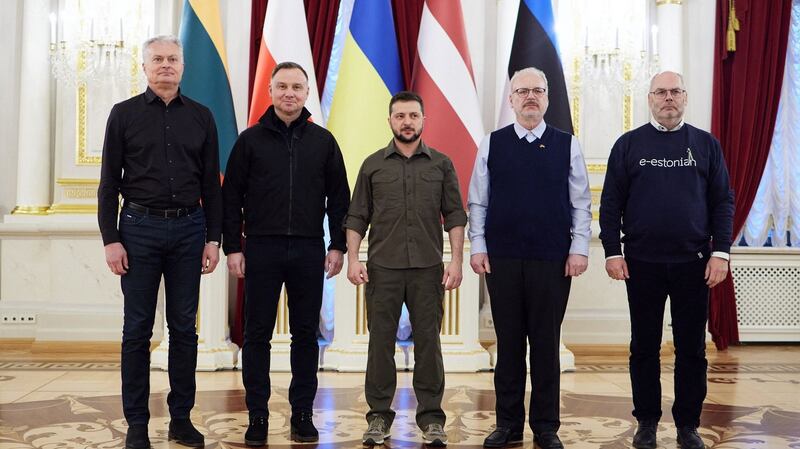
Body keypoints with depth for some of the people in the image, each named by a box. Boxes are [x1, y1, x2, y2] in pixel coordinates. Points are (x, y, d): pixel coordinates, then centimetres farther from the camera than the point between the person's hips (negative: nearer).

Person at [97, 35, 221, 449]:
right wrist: (110, 239, -6)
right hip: (139, 227, -1)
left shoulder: (200, 117, 8)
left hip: (188, 228, 2)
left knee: (184, 327, 6)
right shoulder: (124, 114, 3)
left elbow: (211, 184, 8)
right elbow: (109, 182, 2)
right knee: (137, 329, 3)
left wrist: (213, 238, 2)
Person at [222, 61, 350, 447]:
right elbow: (231, 197, 3)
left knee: (306, 335, 7)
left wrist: (337, 245, 3)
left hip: (309, 251, 1)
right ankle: (257, 417, 13)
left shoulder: (323, 140, 8)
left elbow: (338, 197, 9)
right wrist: (232, 247, -2)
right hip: (261, 249, -1)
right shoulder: (251, 139, 4)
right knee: (257, 335, 3)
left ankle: (303, 415, 17)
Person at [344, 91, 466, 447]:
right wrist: (352, 259, -3)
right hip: (382, 268, 0)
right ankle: (379, 415, 14)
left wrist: (456, 261, -2)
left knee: (428, 341, 3)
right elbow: (356, 217, 7)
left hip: (428, 269, 0)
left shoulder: (441, 164, 8)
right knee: (380, 341, 4)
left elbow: (455, 216, 6)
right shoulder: (373, 165, 8)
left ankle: (431, 418, 12)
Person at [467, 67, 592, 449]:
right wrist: (478, 246, -1)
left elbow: (581, 203, 5)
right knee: (508, 342, 7)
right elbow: (477, 202, 6)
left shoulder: (567, 145, 5)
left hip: (553, 260, 0)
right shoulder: (491, 144, 6)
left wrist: (579, 248, -3)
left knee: (546, 344, 6)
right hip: (501, 259, 1)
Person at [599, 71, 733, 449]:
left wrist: (720, 252, -4)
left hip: (693, 262, 1)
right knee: (644, 347, 8)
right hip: (642, 262, 0)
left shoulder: (706, 144, 6)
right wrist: (612, 252, -5)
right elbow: (610, 203, 2)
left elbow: (723, 202, 4)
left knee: (692, 348, 7)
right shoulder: (628, 144, 4)